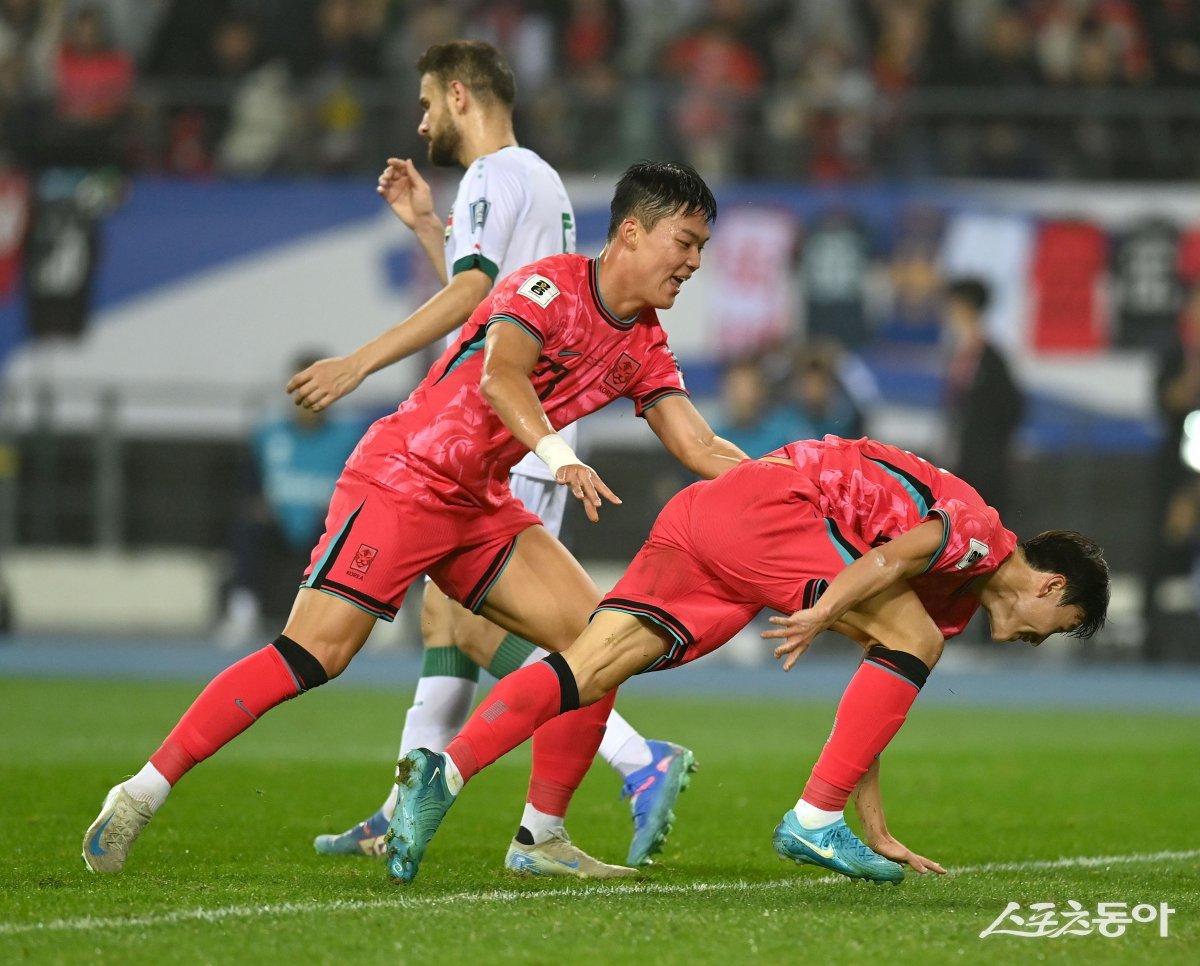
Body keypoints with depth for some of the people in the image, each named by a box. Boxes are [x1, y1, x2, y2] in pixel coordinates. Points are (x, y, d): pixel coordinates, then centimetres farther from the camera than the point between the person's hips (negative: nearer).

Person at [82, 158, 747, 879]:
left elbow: (698, 448, 10)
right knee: (316, 653, -18)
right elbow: (499, 374, -31)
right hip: (403, 477, -8)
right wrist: (558, 454, -46)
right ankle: (142, 796, -15)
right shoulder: (551, 286, -13)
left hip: (481, 506, 8)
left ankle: (541, 837, 3)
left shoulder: (644, 346, 11)